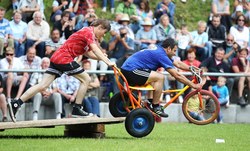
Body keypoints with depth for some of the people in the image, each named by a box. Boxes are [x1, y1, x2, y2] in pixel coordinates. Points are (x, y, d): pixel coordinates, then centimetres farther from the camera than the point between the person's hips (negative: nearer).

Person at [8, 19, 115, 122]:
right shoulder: (89, 32, -9)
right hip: (64, 59, -9)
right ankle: (77, 109, 2)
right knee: (86, 79, -1)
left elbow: (88, 53, 20)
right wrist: (108, 62, -24)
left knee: (42, 86, 2)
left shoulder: (87, 32, 21)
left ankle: (16, 104, -4)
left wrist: (102, 57, 7)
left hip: (56, 58, 9)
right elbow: (95, 50, -20)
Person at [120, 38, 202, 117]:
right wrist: (193, 85, -7)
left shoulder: (158, 50, 16)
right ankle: (155, 107, -6)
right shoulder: (161, 54, -14)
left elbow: (178, 63, 26)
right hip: (130, 71, -11)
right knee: (160, 77, -15)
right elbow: (177, 75, -13)